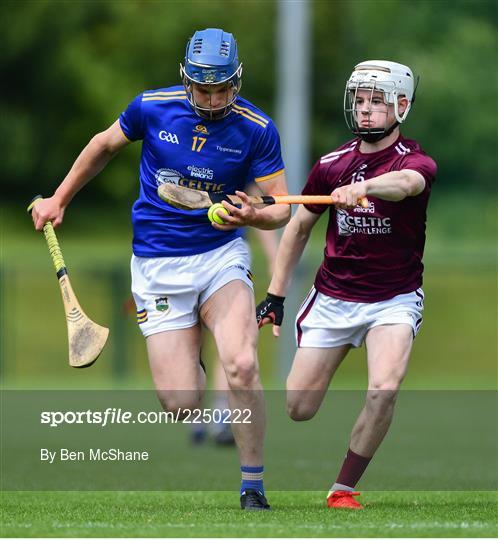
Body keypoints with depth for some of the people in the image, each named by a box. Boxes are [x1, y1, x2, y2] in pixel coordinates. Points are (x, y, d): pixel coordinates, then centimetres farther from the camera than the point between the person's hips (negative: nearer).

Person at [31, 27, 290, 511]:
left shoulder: (256, 129, -8)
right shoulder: (152, 108, -5)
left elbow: (281, 207, -4)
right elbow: (105, 145, 15)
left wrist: (254, 216, -27)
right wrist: (58, 200, 18)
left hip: (221, 255, 0)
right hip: (158, 266, 0)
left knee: (241, 366, -26)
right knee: (181, 404, -9)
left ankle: (252, 487, -12)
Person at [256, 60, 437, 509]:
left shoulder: (415, 162, -12)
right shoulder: (332, 164, 1)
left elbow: (405, 182, -38)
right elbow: (299, 227, 15)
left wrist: (362, 188, -59)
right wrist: (275, 294, 11)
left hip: (394, 299, -3)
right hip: (332, 298, 3)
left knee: (384, 390, -26)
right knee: (298, 409, -1)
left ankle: (345, 488, -9)